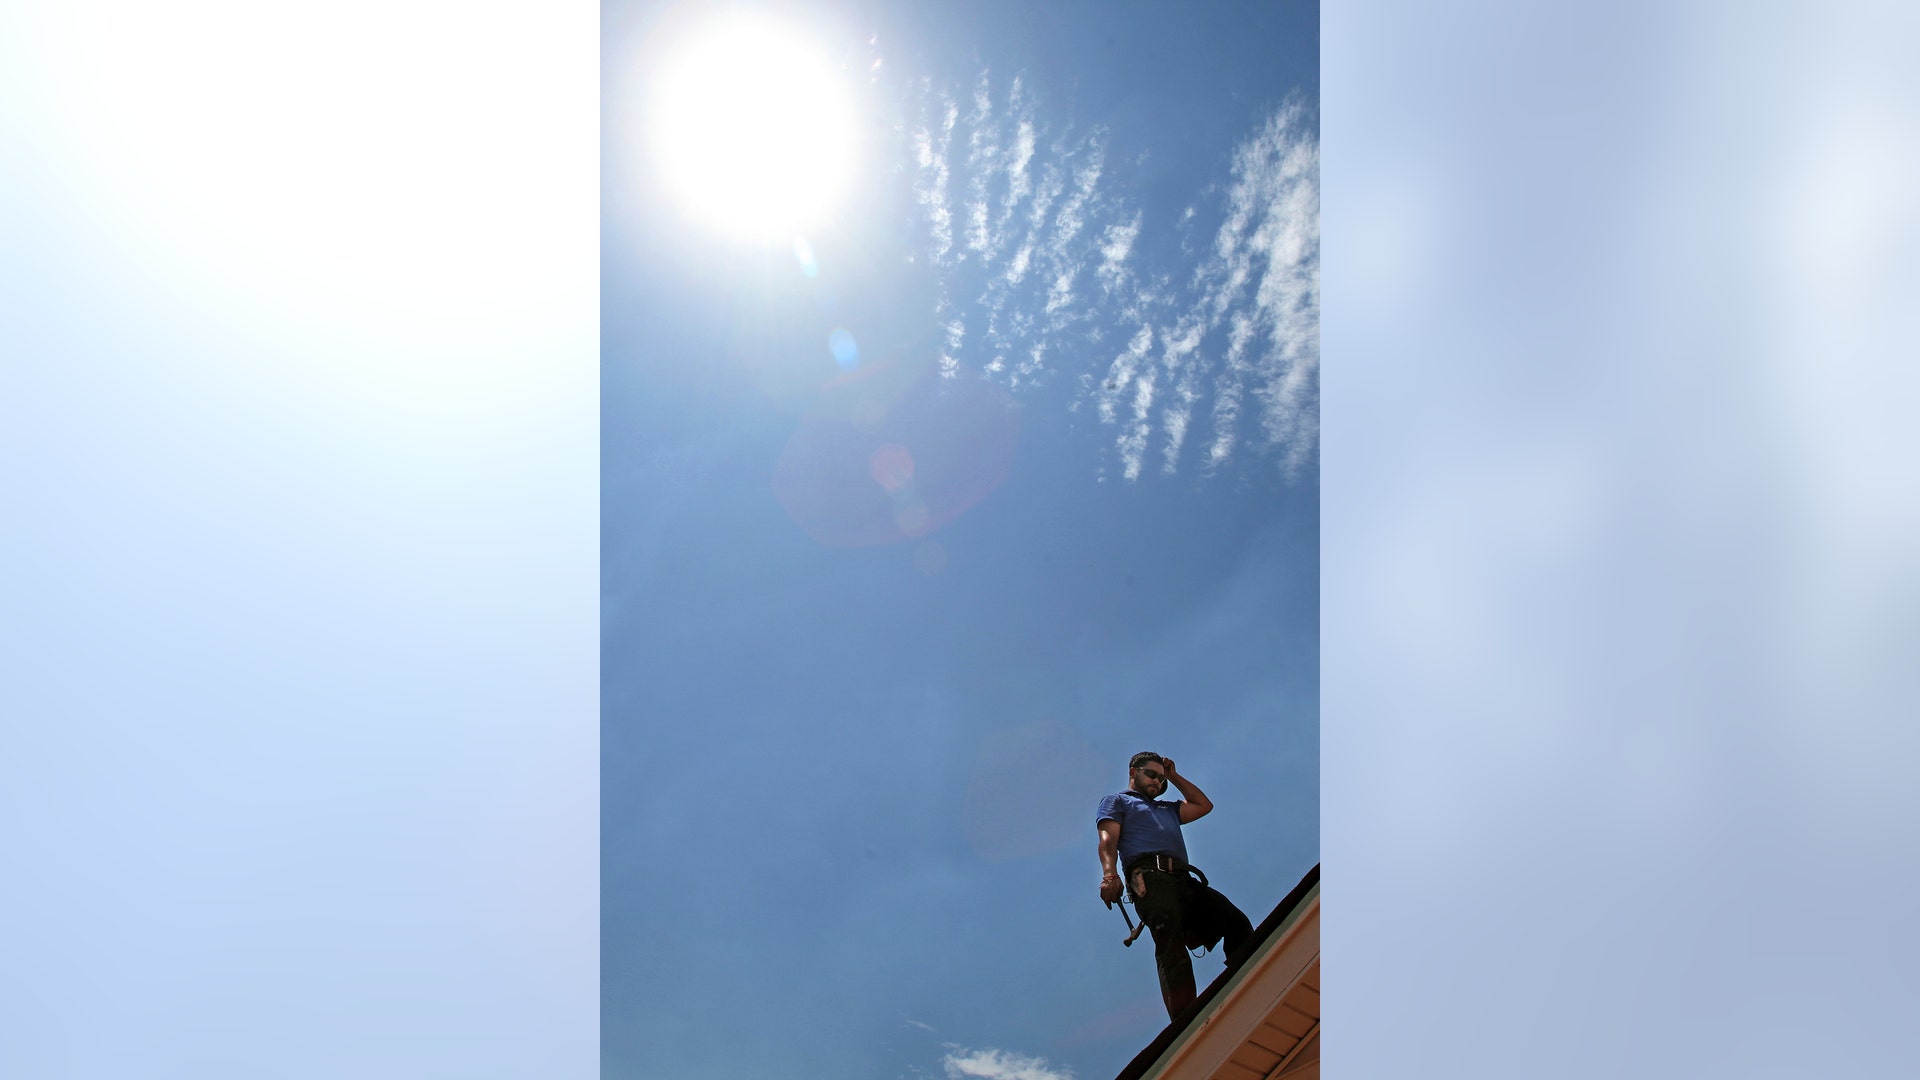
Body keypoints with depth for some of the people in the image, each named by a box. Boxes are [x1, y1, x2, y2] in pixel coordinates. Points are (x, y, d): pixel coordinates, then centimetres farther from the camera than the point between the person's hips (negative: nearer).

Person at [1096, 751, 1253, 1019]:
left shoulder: (1167, 809, 43)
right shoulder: (1116, 801, 23)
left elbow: (1204, 805, 42)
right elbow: (1108, 839, 6)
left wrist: (1174, 776, 43)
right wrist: (1109, 874, -15)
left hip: (1185, 880, 6)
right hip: (1150, 876, -6)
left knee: (1237, 922, -19)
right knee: (1171, 941, -30)